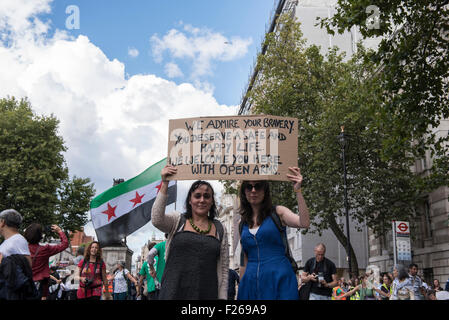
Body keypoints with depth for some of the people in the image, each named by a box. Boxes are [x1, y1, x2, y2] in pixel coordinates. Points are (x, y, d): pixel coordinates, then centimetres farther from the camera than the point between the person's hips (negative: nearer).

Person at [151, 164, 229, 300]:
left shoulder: (220, 229, 10)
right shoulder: (177, 221, 6)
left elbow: (224, 267, 10)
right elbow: (156, 220, -16)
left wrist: (222, 297, 4)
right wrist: (164, 184, -18)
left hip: (207, 294, 2)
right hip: (174, 292, -1)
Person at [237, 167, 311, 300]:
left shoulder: (278, 213, 2)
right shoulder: (242, 224, 11)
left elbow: (304, 223, -17)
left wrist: (297, 191, -22)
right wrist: (241, 287, 14)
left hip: (279, 279, -3)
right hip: (252, 282, 3)